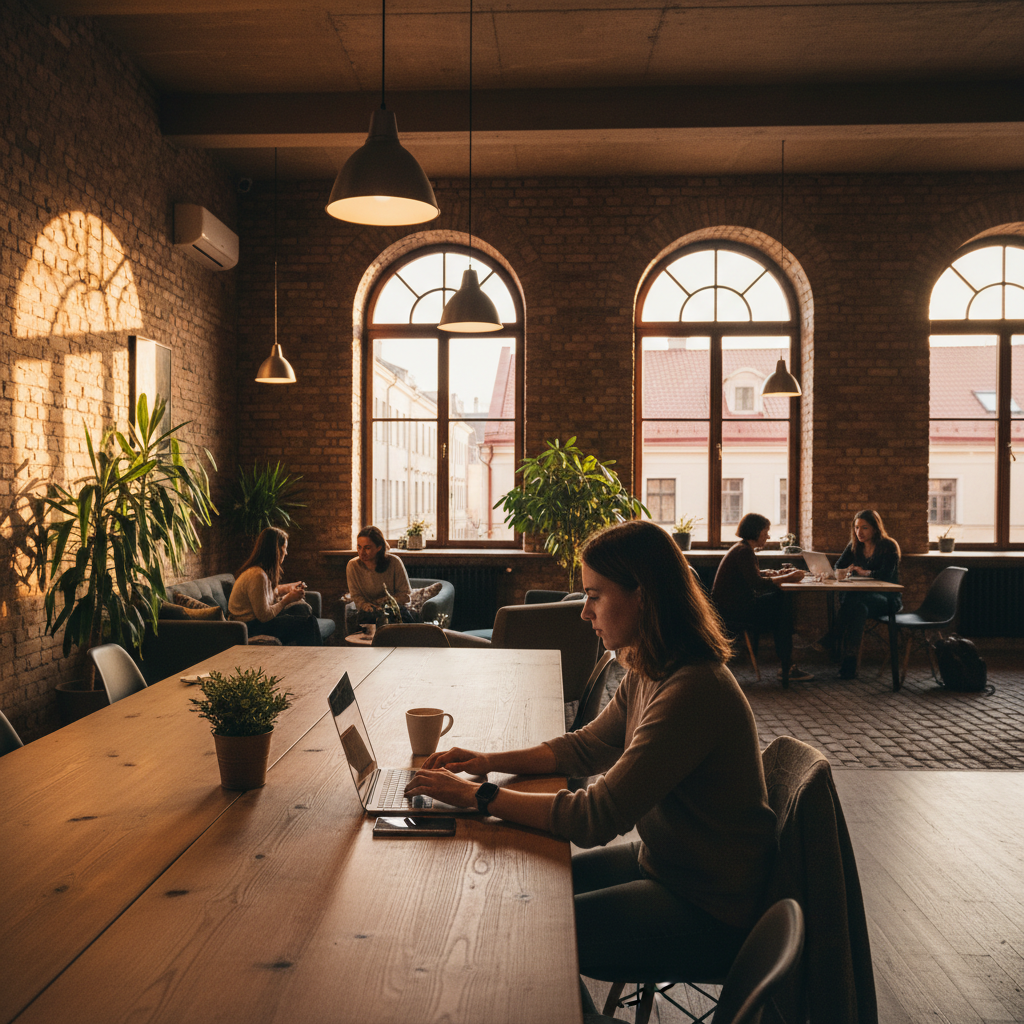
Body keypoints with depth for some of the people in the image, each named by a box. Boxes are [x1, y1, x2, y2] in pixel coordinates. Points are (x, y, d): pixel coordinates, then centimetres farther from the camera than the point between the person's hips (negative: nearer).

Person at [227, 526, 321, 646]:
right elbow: (264, 616, -23)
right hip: (250, 626, -10)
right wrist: (287, 599, -13)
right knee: (306, 623, -13)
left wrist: (287, 588, 13)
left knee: (304, 609, 6)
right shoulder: (257, 575, -26)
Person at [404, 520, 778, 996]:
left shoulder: (692, 693, -31)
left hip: (709, 913, -8)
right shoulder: (649, 672, 0)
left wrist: (479, 796, -24)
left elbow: (595, 818, -31)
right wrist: (488, 761, -3)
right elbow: (585, 747, 11)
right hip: (664, 863, 8)